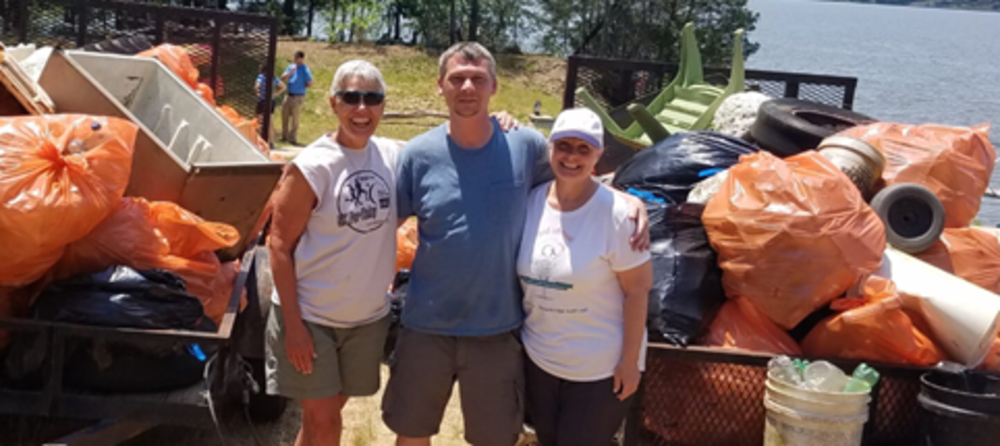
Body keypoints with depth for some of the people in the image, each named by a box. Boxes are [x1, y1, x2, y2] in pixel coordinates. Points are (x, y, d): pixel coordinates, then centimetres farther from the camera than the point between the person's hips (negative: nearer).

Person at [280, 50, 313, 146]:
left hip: (298, 97, -6)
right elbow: (283, 78, 1)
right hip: (289, 95, 6)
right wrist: (291, 72, -13)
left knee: (294, 118, -3)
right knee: (285, 116, 10)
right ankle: (284, 136, 21)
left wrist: (300, 85, -3)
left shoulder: (305, 70, -8)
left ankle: (293, 138, 4)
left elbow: (309, 85, -10)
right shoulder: (291, 67, 9)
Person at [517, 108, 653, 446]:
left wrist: (629, 361, -14)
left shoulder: (616, 213, -19)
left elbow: (637, 290, -15)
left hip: (601, 367, -5)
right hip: (539, 359, 5)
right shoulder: (530, 202, -4)